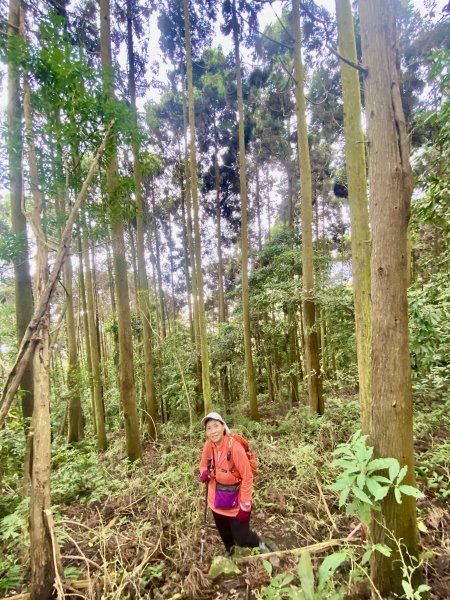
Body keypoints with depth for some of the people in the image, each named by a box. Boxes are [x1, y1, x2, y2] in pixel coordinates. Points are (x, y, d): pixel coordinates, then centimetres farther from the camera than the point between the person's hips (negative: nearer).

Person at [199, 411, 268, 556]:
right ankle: (228, 551, 57)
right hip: (217, 499, 5)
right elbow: (204, 465, 7)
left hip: (236, 500, -5)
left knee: (241, 538, 3)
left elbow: (247, 477, -21)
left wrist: (245, 506, -17)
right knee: (223, 532, 26)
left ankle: (260, 544, 35)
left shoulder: (234, 447, -29)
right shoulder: (208, 446, -13)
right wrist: (204, 474, -16)